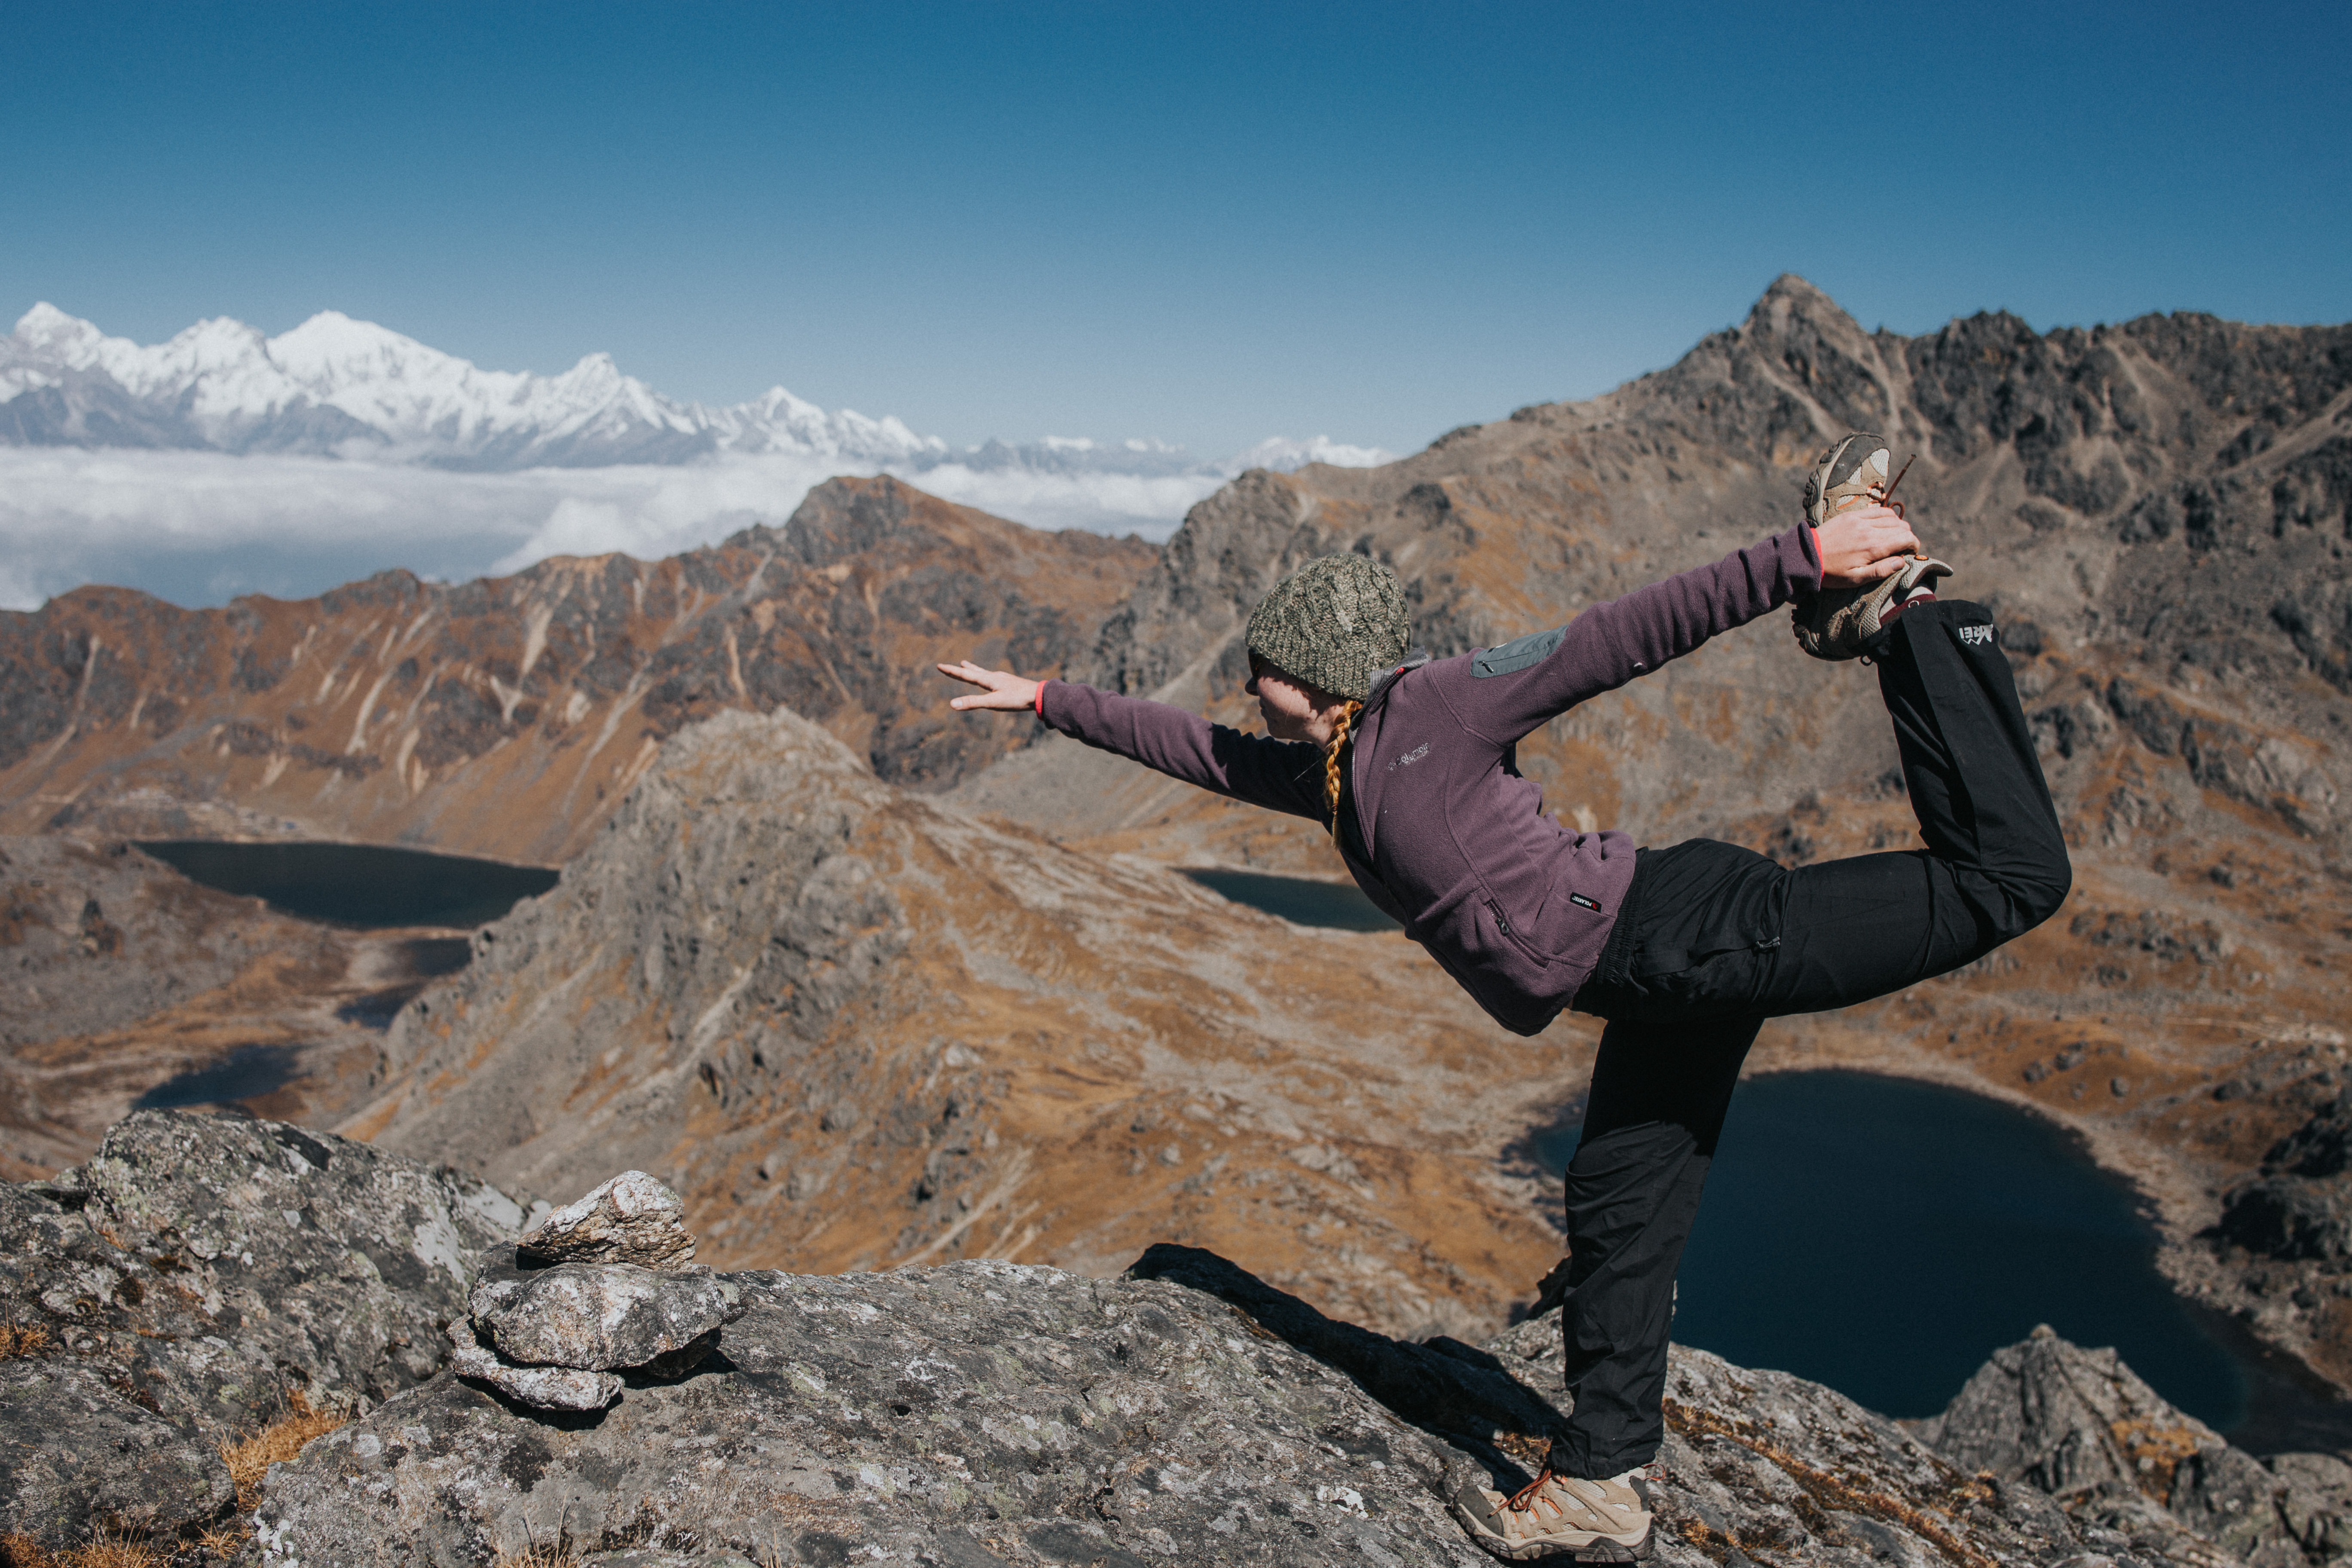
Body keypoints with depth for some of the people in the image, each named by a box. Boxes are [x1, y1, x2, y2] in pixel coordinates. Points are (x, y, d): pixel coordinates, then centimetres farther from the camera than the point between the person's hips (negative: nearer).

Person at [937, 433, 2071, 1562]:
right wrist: (1049, 700, 30)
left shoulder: (1436, 703, -11)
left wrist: (1803, 557, -20)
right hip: (1654, 990, 9)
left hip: (1685, 931, -8)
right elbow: (1192, 747, 26)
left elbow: (1626, 636, -15)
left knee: (2008, 880, -17)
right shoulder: (1331, 775, 15)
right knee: (1617, 1215, 14)